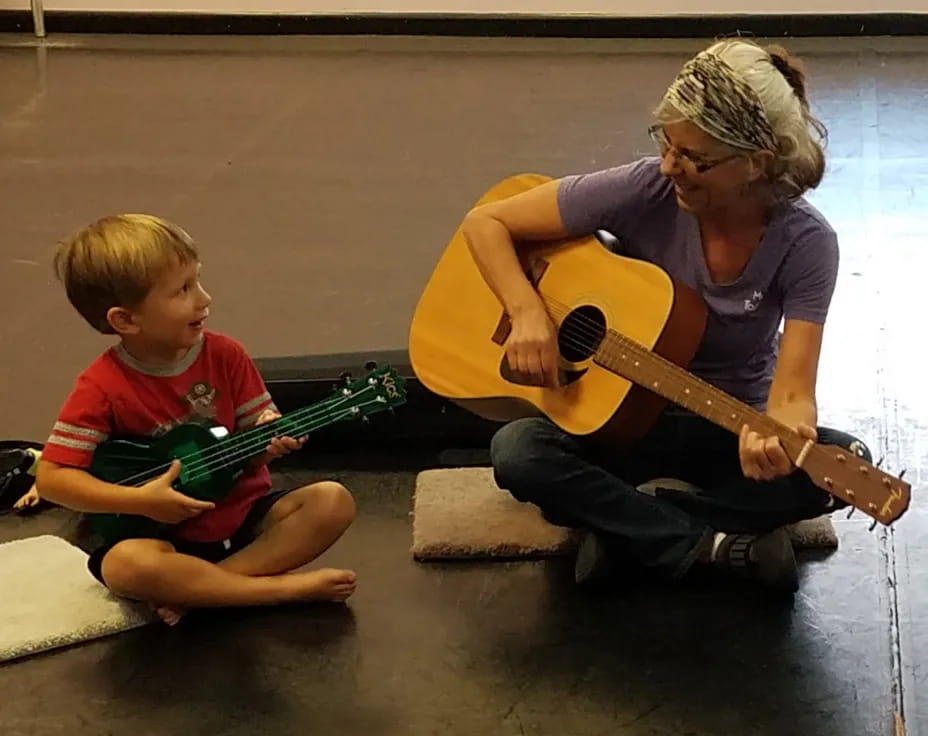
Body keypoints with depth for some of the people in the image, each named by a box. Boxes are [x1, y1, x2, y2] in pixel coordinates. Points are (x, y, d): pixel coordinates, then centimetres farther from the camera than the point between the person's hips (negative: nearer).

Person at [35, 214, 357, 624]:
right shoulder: (103, 389, -14)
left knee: (333, 501, -17)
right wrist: (141, 501, -23)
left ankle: (195, 591, -23)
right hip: (167, 537, -4)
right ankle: (287, 587, -28)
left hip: (244, 514, 4)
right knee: (125, 565, -36)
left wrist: (272, 440, -23)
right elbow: (52, 478, -15)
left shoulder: (224, 356, -3)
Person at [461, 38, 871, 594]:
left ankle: (628, 526, -16)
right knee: (517, 451, -30)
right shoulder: (643, 192, -19)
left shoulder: (805, 243, -19)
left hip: (737, 433, 0)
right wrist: (528, 313, -30)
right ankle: (719, 546, -22)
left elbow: (792, 391, -24)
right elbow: (486, 222, -12)